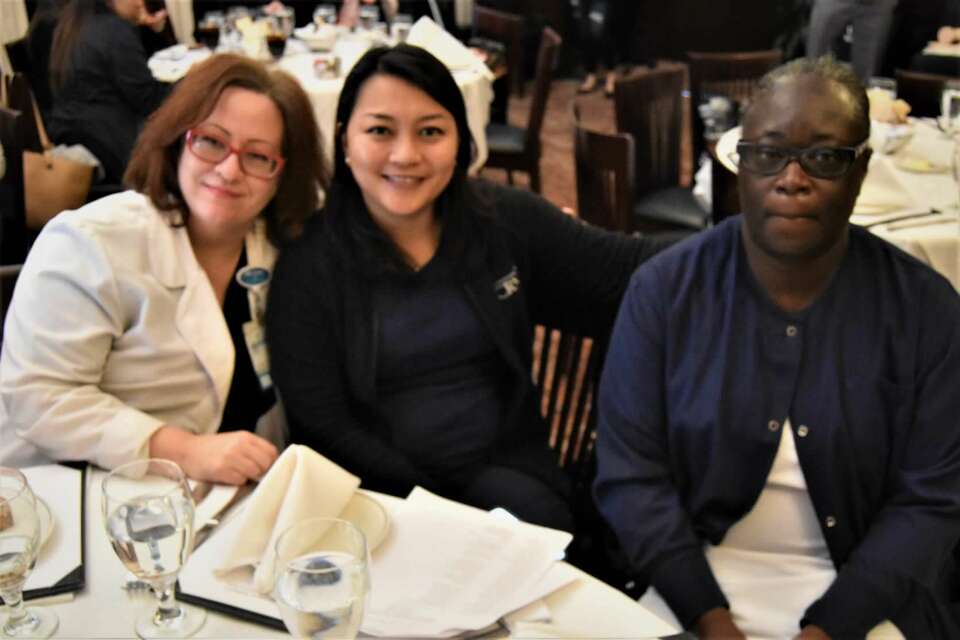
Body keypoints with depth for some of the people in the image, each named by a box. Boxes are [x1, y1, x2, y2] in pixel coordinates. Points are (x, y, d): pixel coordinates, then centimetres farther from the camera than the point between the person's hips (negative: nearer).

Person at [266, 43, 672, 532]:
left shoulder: (506, 221, 1)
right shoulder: (308, 264, -6)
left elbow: (628, 269, 4)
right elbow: (320, 424, -8)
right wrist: (425, 503, -16)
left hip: (503, 475, 3)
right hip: (387, 491, -2)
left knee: (533, 515, -25)